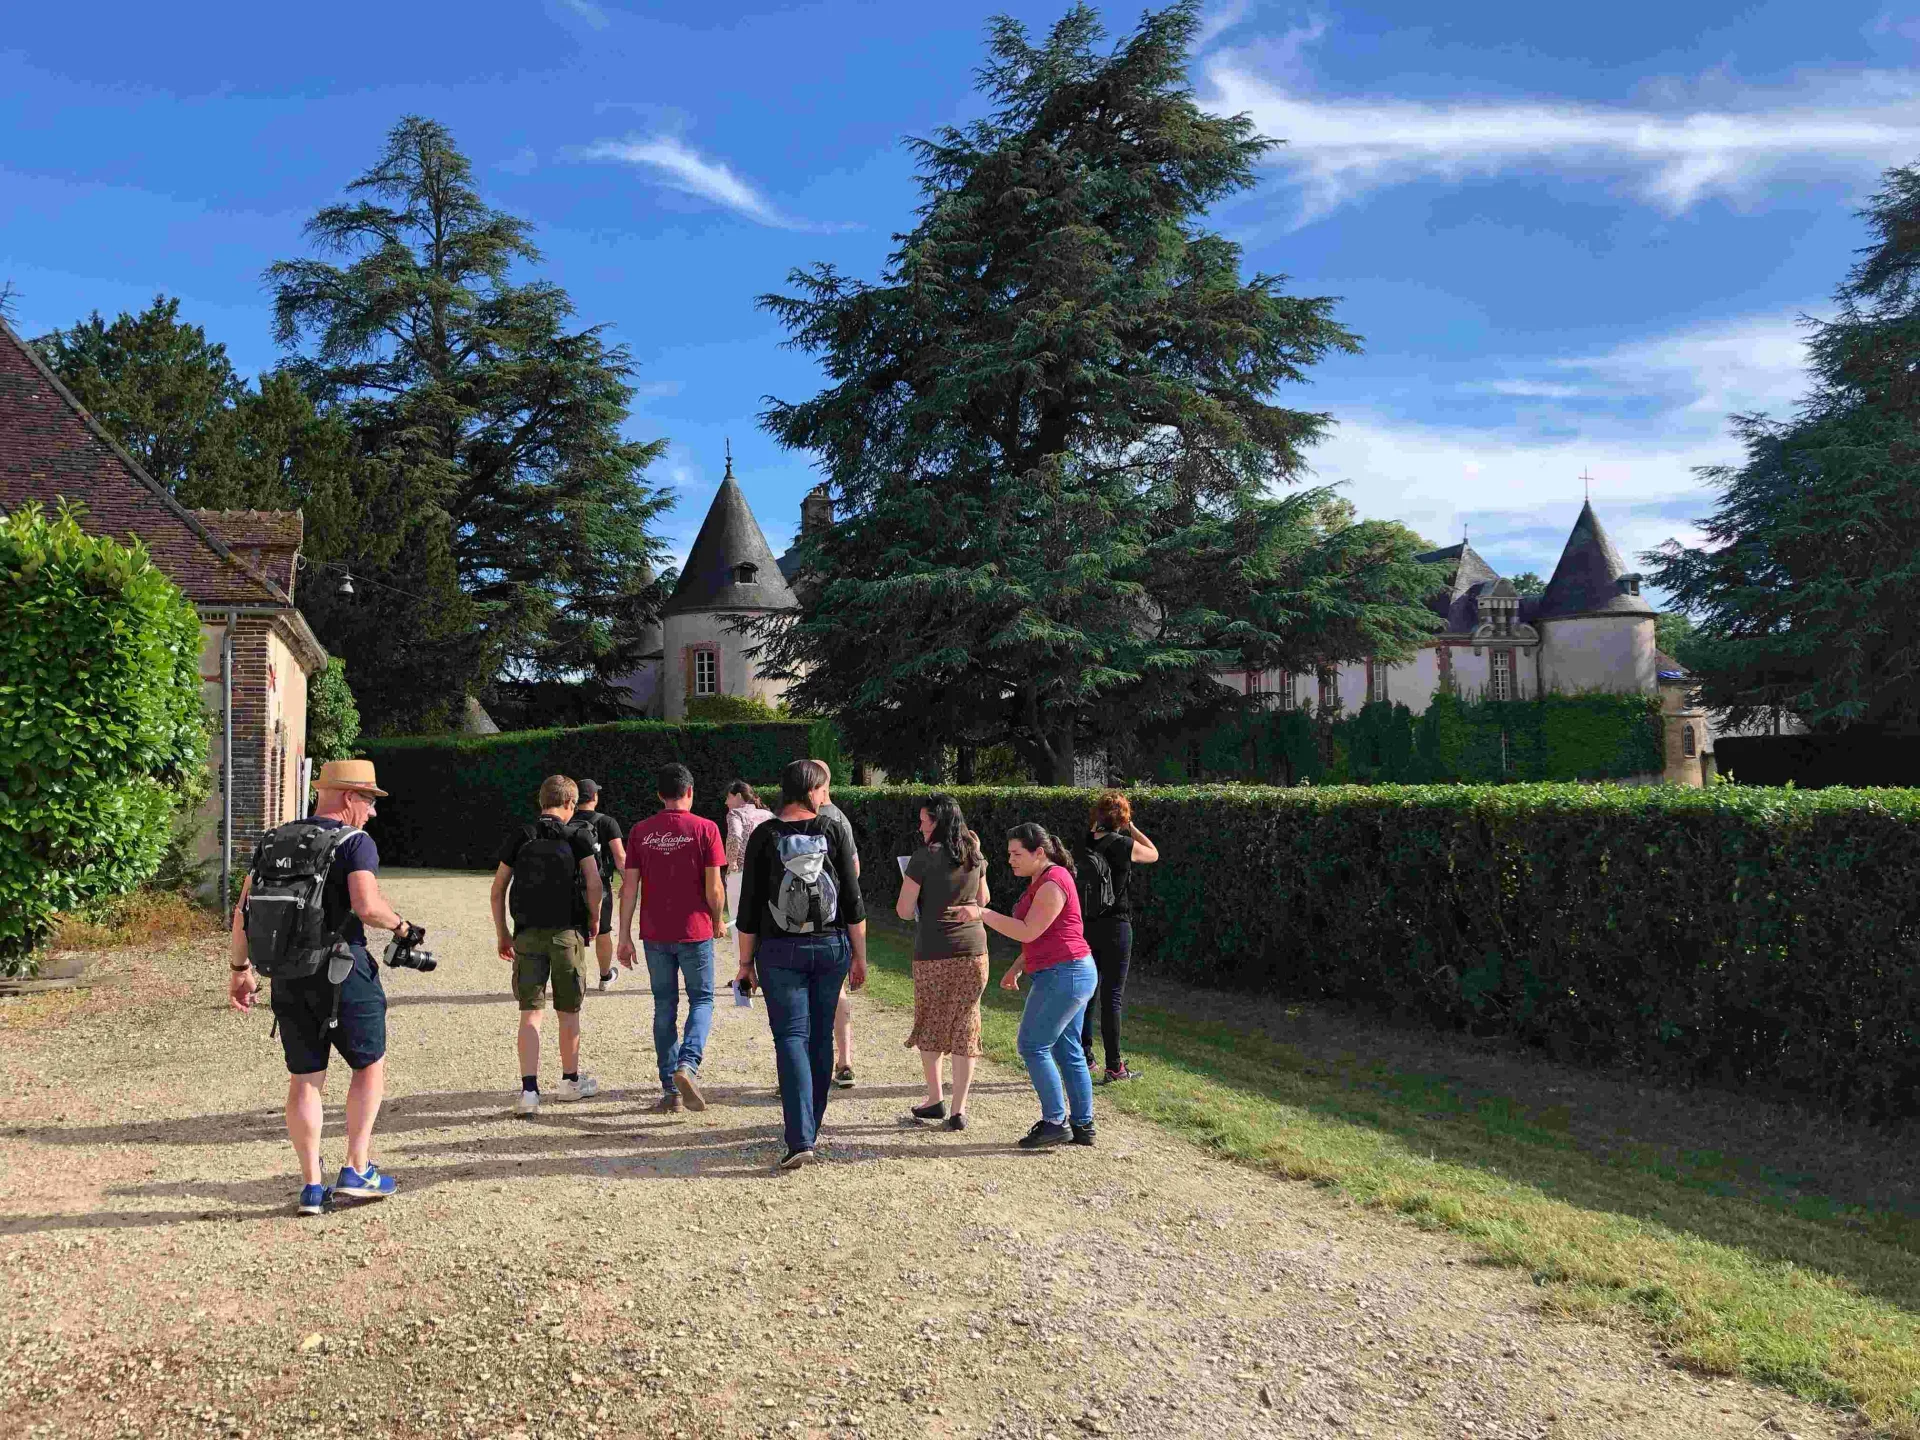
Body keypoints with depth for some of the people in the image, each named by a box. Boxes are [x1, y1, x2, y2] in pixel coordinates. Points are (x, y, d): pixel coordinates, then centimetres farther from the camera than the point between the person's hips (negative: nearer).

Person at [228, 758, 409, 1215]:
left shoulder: (275, 841, 11)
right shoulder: (356, 842, -8)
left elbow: (244, 908, 10)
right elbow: (366, 905, -23)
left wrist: (239, 968, 16)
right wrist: (398, 923, -3)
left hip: (288, 974, 5)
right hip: (343, 971, -5)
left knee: (304, 1078, 11)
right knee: (369, 1064, 12)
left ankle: (312, 1186, 12)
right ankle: (357, 1171, 9)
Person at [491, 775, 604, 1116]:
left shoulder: (520, 837, 7)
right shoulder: (578, 835, -1)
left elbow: (498, 889, 7)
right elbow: (594, 883, -11)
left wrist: (501, 934, 15)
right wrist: (594, 920, 4)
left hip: (528, 934, 2)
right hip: (567, 933, -2)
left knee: (531, 1013, 1)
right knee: (568, 1011, 12)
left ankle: (529, 1090, -7)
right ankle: (570, 1080, 27)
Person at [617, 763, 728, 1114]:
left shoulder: (640, 832, 2)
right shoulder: (704, 829, -6)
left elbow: (630, 887, 1)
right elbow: (714, 888, -8)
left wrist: (624, 936, 5)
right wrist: (719, 922, 9)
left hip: (655, 934, 3)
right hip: (695, 931, -3)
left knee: (665, 1007, 12)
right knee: (701, 1000, 10)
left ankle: (670, 1089, 14)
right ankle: (687, 1065, -13)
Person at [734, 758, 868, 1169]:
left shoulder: (764, 837, -4)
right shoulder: (834, 831, -2)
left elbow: (749, 906, -3)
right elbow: (853, 901, -1)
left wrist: (746, 962, 6)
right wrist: (859, 957, 6)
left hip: (780, 951, -1)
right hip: (831, 947, 2)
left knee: (791, 1038, -2)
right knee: (821, 1037, 13)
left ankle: (800, 1139, -14)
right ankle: (810, 1128, 24)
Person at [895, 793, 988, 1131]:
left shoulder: (925, 856, -11)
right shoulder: (974, 855, 5)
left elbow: (904, 911, -8)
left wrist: (910, 886, 10)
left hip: (934, 953, -4)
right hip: (973, 951, 4)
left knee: (929, 1026, 17)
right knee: (964, 1029, 7)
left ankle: (935, 1099, 20)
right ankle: (959, 1110, 7)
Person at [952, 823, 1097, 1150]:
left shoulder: (1053, 883, -17)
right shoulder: (1042, 881, 15)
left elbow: (1029, 932, -20)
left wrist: (981, 913, -21)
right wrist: (1016, 968, 22)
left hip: (1063, 975, -11)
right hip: (1070, 975, 11)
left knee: (1033, 1046, -5)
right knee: (1067, 1050, 13)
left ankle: (1055, 1122, 1)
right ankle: (1082, 1125, 17)